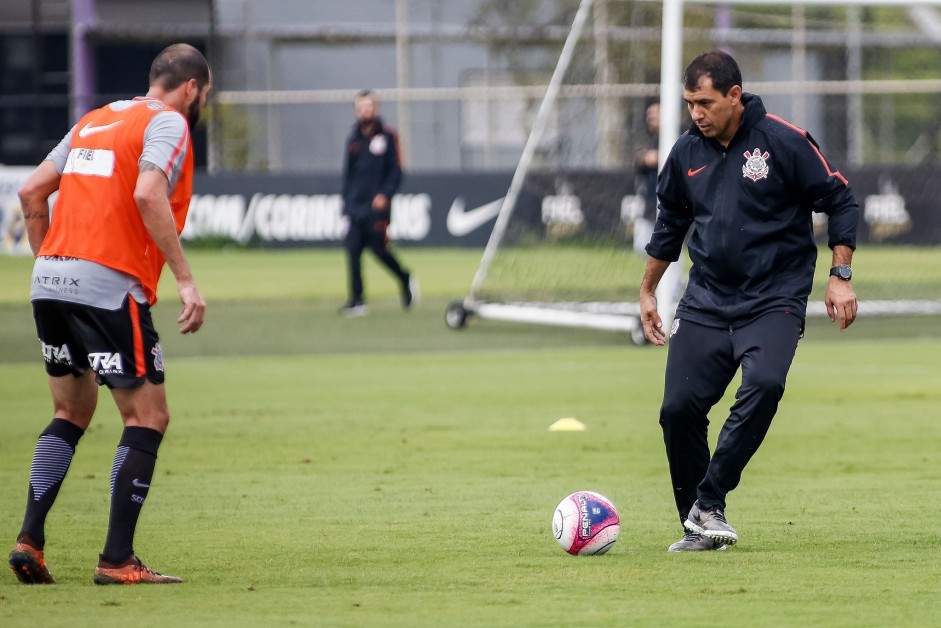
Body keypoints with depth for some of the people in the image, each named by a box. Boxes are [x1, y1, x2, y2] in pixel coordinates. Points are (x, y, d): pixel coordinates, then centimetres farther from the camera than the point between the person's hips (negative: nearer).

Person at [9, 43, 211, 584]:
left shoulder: (94, 120, 21)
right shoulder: (168, 123, -1)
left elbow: (32, 191, 19)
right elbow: (148, 195, -19)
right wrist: (186, 279, -18)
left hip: (51, 279, 8)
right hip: (109, 286, -8)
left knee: (72, 412, 21)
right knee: (148, 418, 1)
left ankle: (30, 541, 10)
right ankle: (118, 560, -3)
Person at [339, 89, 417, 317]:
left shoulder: (387, 136, 1)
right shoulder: (353, 139, 15)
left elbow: (396, 171, -2)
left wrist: (385, 194, -16)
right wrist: (346, 206, 14)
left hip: (377, 206, -4)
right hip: (355, 208, 4)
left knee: (379, 248, -8)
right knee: (352, 250, -5)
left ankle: (406, 280, 18)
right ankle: (357, 300, -2)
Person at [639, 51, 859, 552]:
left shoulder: (784, 142, -9)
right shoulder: (686, 153, 5)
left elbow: (840, 202, -1)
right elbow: (669, 225, 21)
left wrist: (840, 276, -8)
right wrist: (648, 291, 26)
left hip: (774, 298, -4)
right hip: (705, 300, 4)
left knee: (764, 383, -30)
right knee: (679, 408, -6)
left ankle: (708, 503, -23)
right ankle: (698, 529, 10)